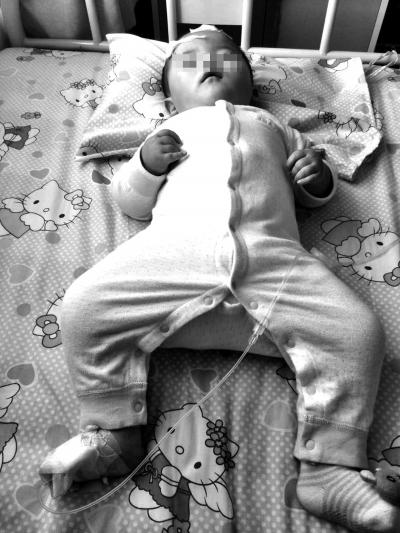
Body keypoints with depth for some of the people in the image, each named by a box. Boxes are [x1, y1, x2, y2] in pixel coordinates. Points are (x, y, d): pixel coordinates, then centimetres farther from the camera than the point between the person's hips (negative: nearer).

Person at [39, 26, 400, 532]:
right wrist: (145, 165, 5)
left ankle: (329, 468, -3)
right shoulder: (166, 133, 32)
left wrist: (320, 178, 10)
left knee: (358, 330, -16)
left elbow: (314, 192, 34)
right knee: (83, 306, -18)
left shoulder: (271, 125, 35)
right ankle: (113, 434, -1)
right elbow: (131, 203, 25)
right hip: (175, 244, 0)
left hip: (272, 251, 1)